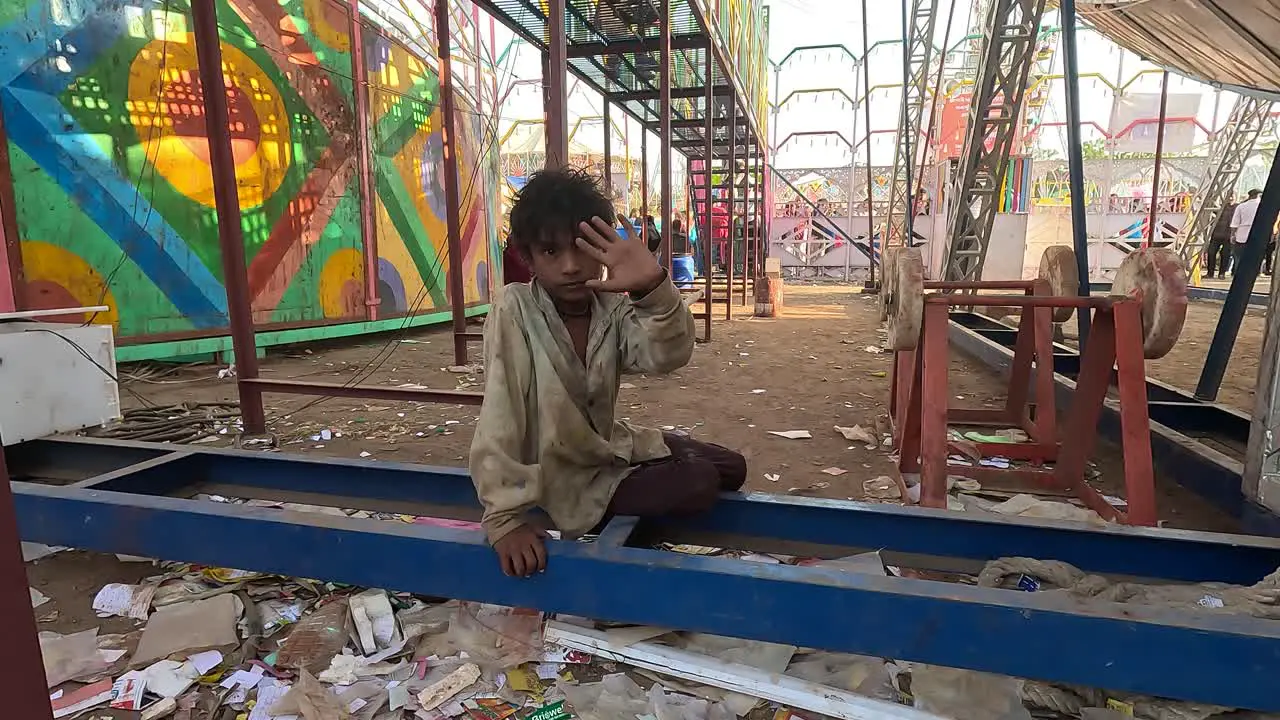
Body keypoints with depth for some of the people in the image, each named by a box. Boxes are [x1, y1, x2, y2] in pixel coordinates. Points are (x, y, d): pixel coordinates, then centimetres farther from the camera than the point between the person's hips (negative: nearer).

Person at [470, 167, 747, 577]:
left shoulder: (612, 307, -9)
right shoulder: (514, 314, -23)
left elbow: (667, 355, -27)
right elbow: (499, 421, -28)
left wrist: (653, 290, -46)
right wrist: (506, 518, -32)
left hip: (609, 447, 6)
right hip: (564, 477, -6)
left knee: (731, 469, 9)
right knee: (699, 484, -19)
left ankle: (635, 524, 19)